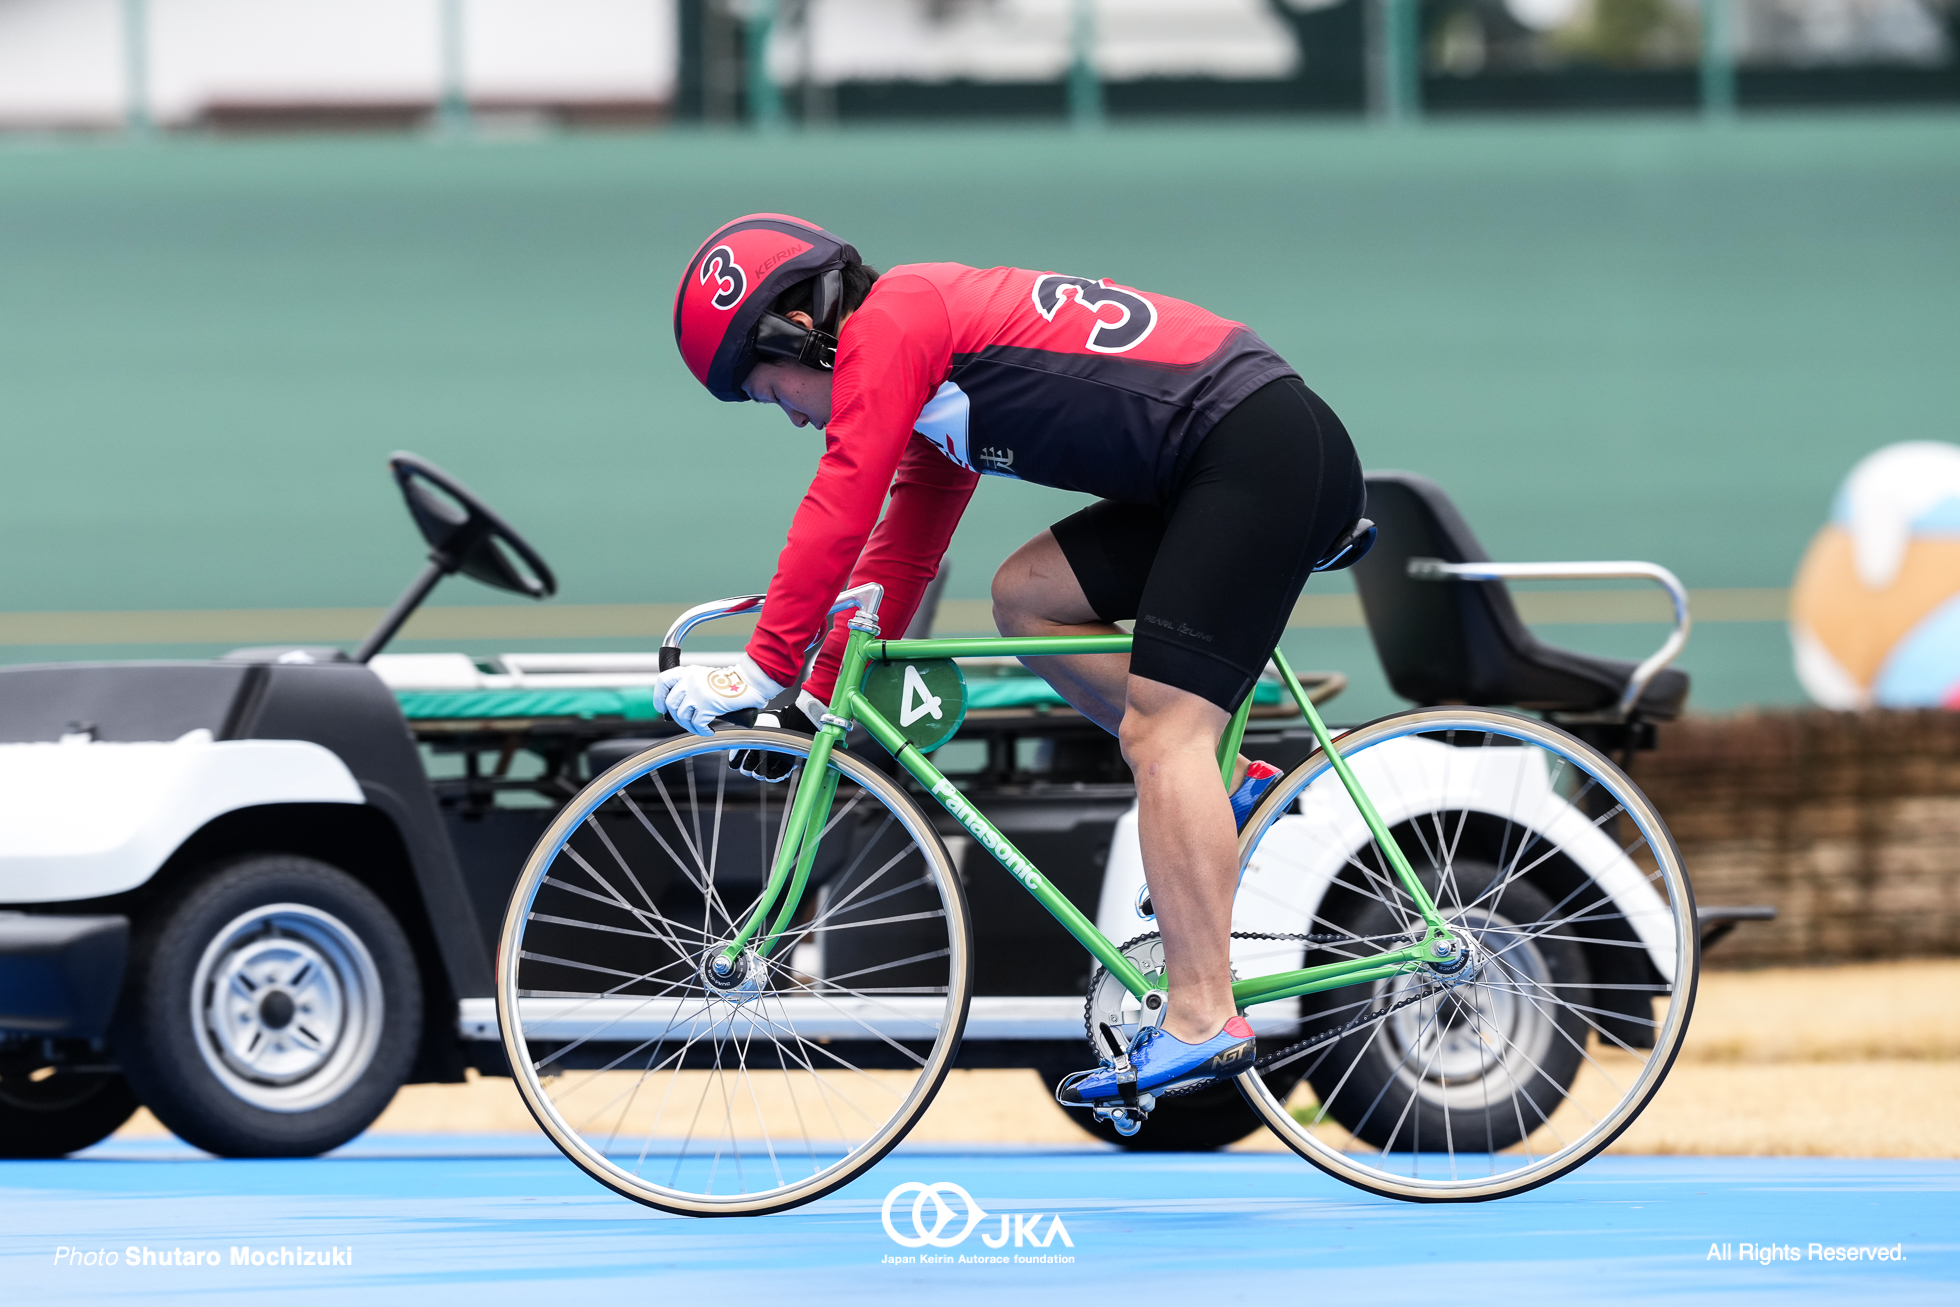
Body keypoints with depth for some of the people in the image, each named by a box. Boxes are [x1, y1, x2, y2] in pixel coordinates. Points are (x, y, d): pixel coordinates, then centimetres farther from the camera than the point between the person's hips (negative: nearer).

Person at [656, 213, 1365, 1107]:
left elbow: (839, 513, -12)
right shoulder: (931, 376, 22)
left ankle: (1202, 1023, -17)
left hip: (1266, 452, -10)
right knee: (1026, 596, 12)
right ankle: (1221, 786, 12)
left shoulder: (889, 326, -7)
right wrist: (820, 698, 26)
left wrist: (764, 671, -8)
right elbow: (903, 553, 28)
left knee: (1160, 729, -13)